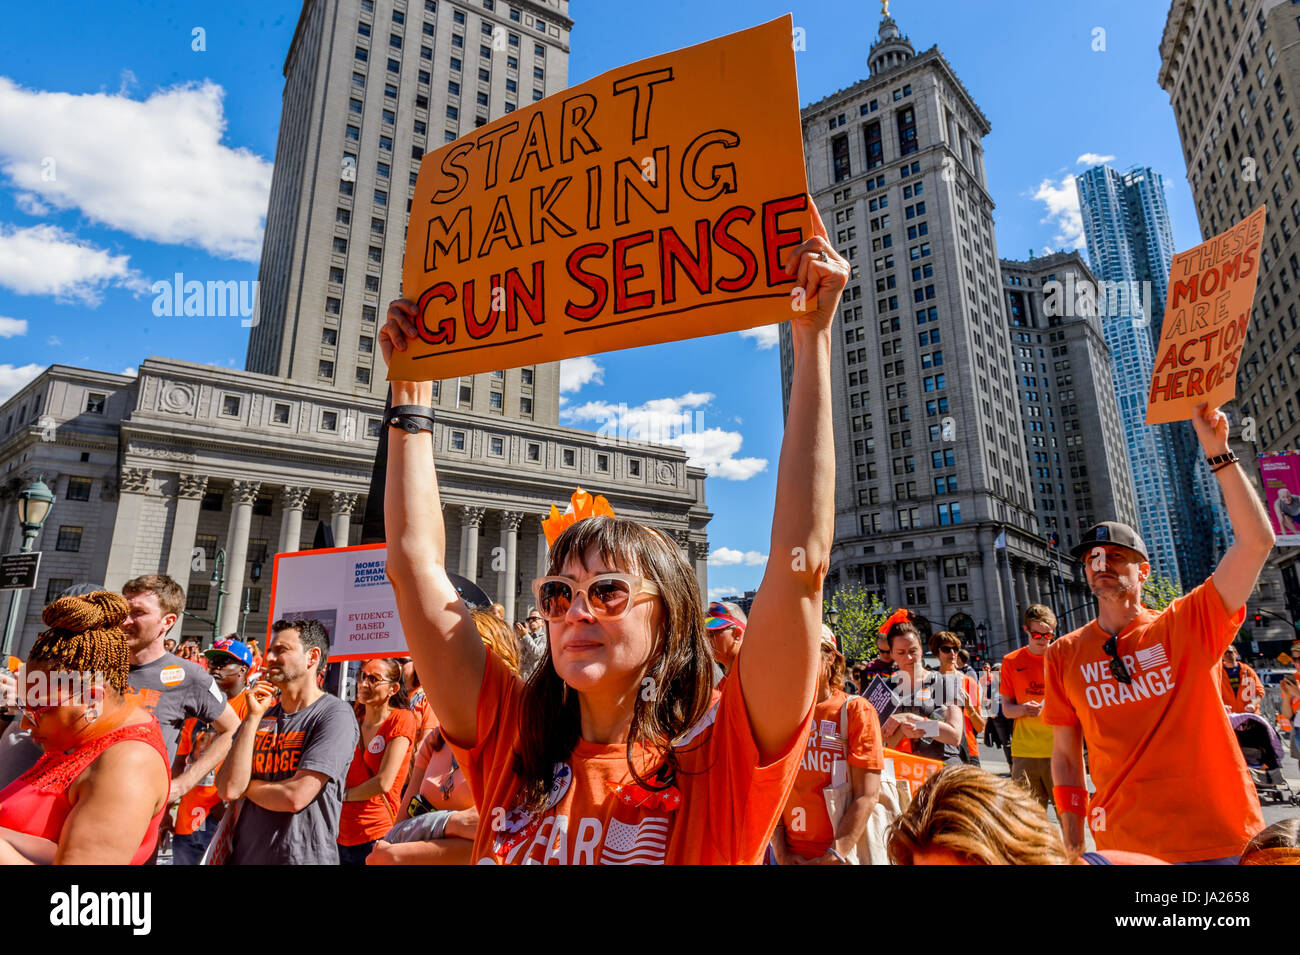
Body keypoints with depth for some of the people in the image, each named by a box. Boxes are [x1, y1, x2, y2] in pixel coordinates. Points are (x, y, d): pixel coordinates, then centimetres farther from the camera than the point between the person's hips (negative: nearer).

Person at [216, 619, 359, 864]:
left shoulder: (335, 714, -14)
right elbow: (227, 790, -6)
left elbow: (295, 797, -20)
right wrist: (253, 718, -10)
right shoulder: (261, 714, 5)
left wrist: (246, 785, -4)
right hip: (244, 854, 6)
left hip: (304, 855, -5)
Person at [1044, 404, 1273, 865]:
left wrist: (1218, 454, -15)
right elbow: (1066, 755, 5)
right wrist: (1072, 847, 2)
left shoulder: (1187, 624, -3)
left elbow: (1255, 541, -14)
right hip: (1126, 844, 1)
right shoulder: (1065, 654, 0)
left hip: (1222, 836, -1)